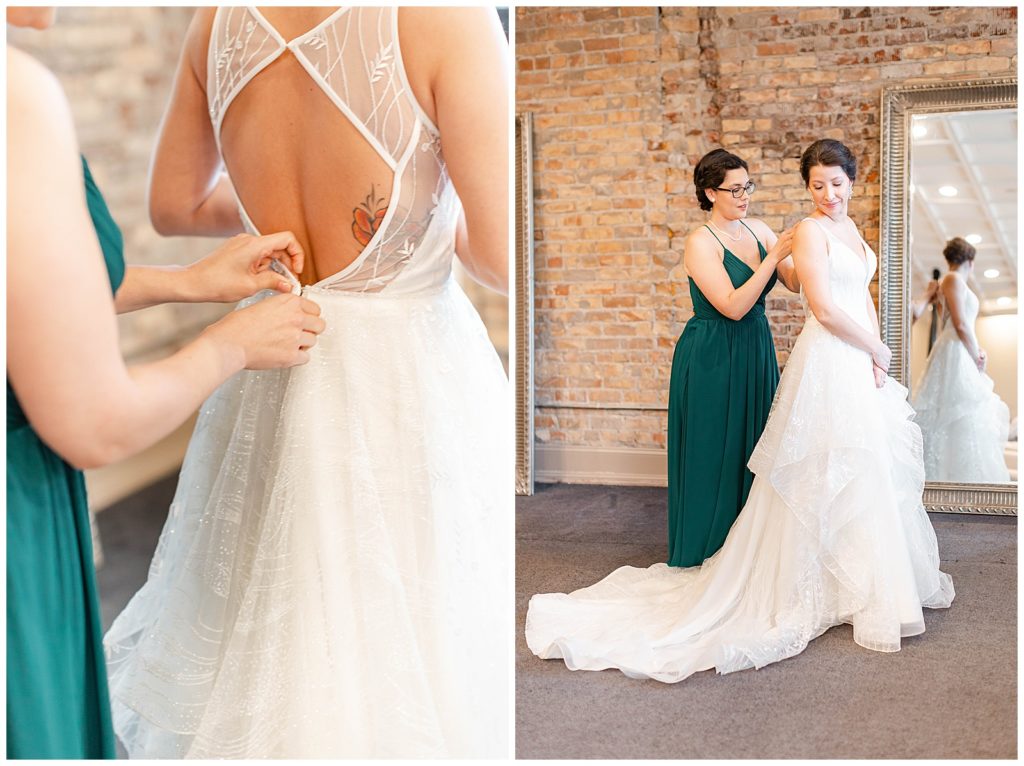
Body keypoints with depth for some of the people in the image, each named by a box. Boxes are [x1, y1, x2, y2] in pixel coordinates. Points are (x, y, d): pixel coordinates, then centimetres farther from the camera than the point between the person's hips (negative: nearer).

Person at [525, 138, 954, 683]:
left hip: (859, 366, 9)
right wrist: (877, 349, -7)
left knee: (867, 471, 17)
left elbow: (863, 297, 16)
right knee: (830, 474, -2)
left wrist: (874, 358, 2)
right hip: (827, 366, -9)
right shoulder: (810, 230, -11)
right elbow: (825, 309, -19)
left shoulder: (852, 229, 16)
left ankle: (882, 578, 32)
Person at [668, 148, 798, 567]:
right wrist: (773, 256, -24)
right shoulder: (701, 242, -15)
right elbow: (733, 306, -23)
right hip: (711, 358, -7)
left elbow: (796, 282, 1)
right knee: (715, 455, 3)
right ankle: (707, 552, 18)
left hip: (755, 353, 7)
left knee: (751, 448, 12)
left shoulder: (756, 229, 5)